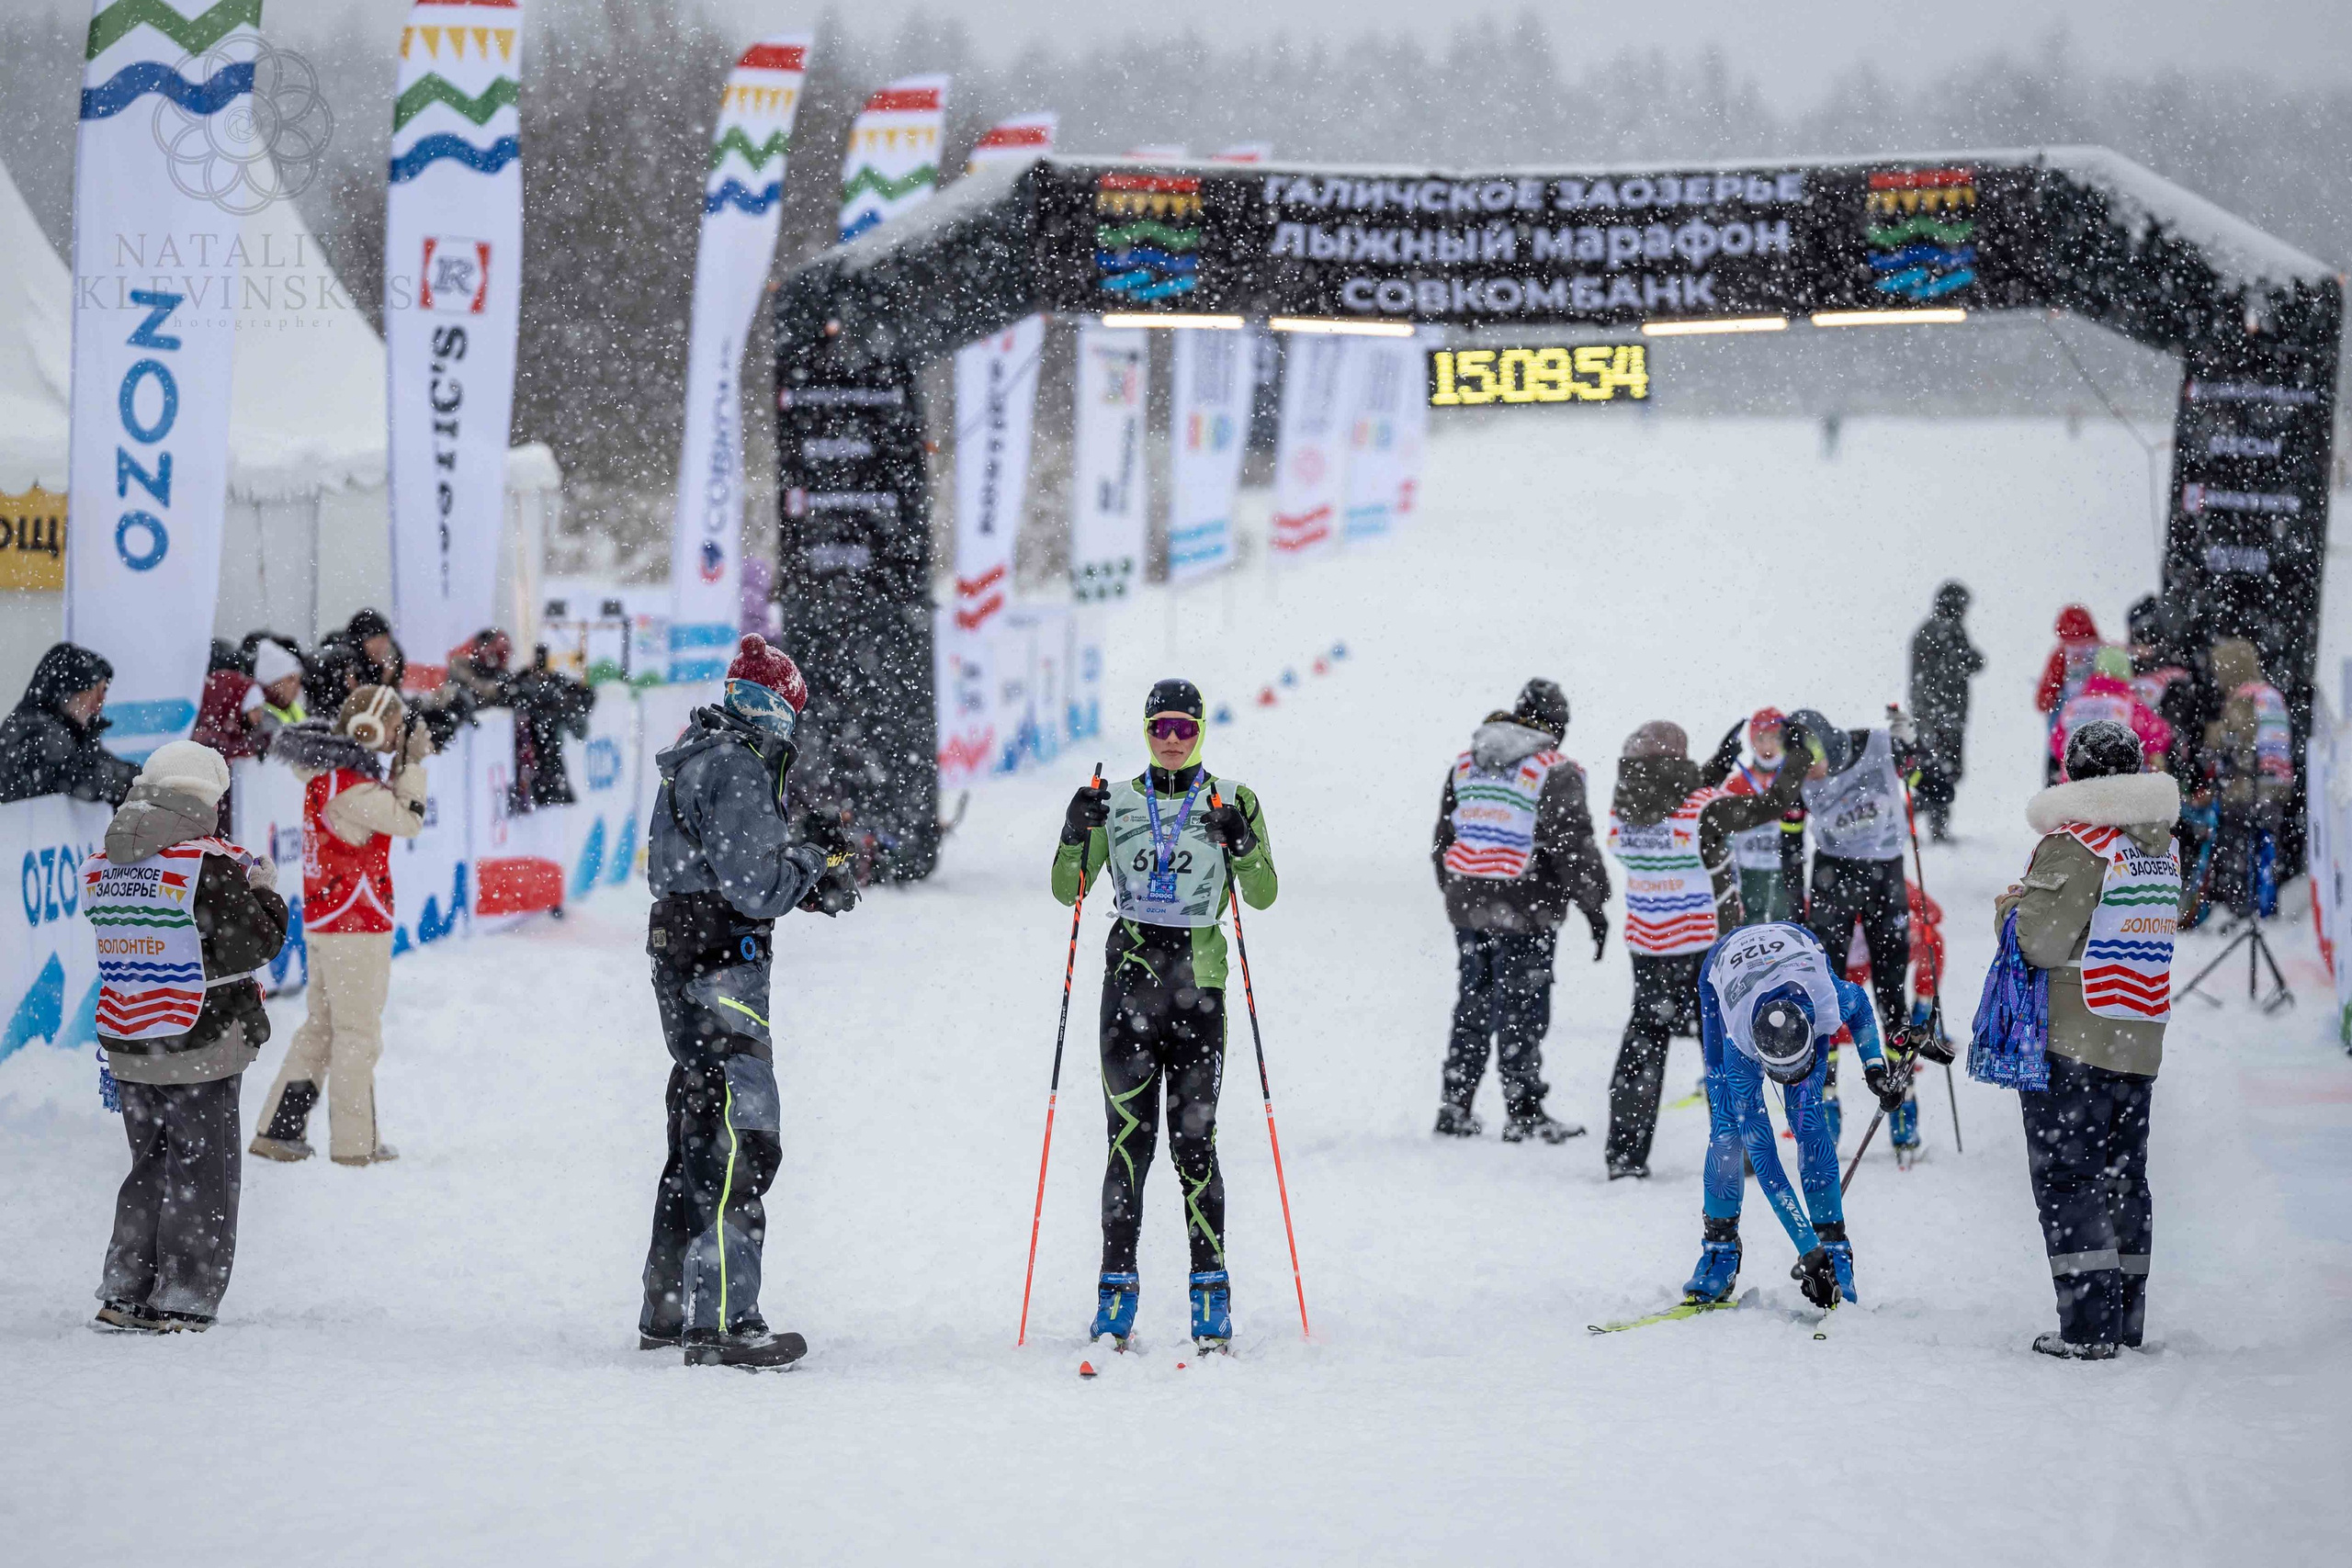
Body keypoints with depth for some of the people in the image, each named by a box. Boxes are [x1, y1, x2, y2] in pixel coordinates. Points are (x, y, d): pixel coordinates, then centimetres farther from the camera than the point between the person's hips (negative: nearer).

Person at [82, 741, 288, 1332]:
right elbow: (258, 941, -14)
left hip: (127, 1046, 6)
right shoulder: (208, 863, -15)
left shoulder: (100, 867, 5)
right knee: (203, 1173, 4)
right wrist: (264, 890, 6)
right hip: (199, 1043, -6)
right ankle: (183, 1303, 4)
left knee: (150, 1167, 18)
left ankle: (122, 1294, 16)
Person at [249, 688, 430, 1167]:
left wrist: (402, 764, 9)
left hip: (322, 920, 9)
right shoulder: (350, 786, -21)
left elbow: (384, 807, 20)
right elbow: (407, 821, -19)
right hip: (358, 925, -9)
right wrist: (413, 763, -11)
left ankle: (279, 1129, 16)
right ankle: (355, 1142, 6)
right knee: (359, 1033, 0)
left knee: (322, 1025, 16)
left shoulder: (325, 772, 8)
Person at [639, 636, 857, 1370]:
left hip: (680, 961, 11)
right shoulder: (738, 769, -15)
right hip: (723, 970, -11)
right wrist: (810, 865, -2)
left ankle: (668, 1310, 26)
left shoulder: (699, 757, 17)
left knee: (698, 1139, 18)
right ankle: (720, 1321, -17)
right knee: (742, 1141, -12)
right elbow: (752, 886, -20)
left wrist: (803, 881, 11)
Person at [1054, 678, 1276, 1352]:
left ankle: (1211, 1295, 2)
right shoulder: (1116, 803, 9)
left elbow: (1263, 895, -2)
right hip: (1129, 977, 1)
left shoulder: (1232, 801, 4)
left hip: (1198, 981, -1)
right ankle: (1116, 1294, 2)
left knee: (1193, 1141, -5)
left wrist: (1244, 847, -21)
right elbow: (1067, 890, 7)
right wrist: (1076, 837, -10)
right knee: (1129, 1140, -2)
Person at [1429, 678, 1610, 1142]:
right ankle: (1522, 1112, 2)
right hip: (1526, 912, -6)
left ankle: (1455, 1105, 17)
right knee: (1522, 1007, 0)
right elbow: (1573, 844, -11)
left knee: (1473, 1004, 15)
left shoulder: (1464, 766, 11)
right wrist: (1594, 906, -3)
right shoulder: (1554, 772, -8)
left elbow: (1443, 841, 16)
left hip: (1467, 909, 6)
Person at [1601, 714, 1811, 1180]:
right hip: (1708, 947, -4)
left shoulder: (1622, 812, -7)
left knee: (1644, 1041, 15)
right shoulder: (1702, 809, -21)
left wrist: (1715, 769, 18)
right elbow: (1774, 806, -12)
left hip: (1647, 947, 4)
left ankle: (1625, 1152, 13)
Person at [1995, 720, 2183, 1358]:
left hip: (2070, 1042, -7)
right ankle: (2127, 1321, 21)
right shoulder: (2163, 845, 8)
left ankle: (2086, 1327, -7)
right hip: (2139, 1042, 7)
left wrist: (2012, 909, 2)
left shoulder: (2074, 843, -15)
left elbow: (2043, 941, -20)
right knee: (2123, 1179, 16)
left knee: (2067, 1179, -2)